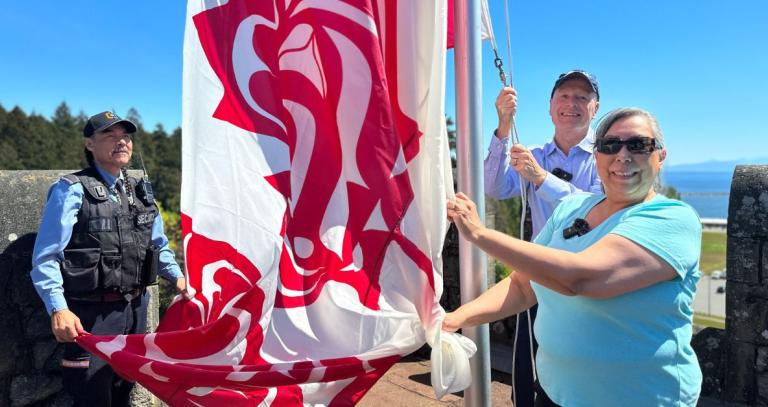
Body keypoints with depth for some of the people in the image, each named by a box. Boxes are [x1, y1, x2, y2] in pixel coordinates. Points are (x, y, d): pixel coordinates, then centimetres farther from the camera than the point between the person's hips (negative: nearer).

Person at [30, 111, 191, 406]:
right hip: (92, 315, -6)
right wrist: (58, 309, -23)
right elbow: (46, 258, -13)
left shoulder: (140, 191, 10)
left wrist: (177, 276, 6)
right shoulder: (73, 190, -9)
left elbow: (158, 245, 19)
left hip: (136, 308, 6)